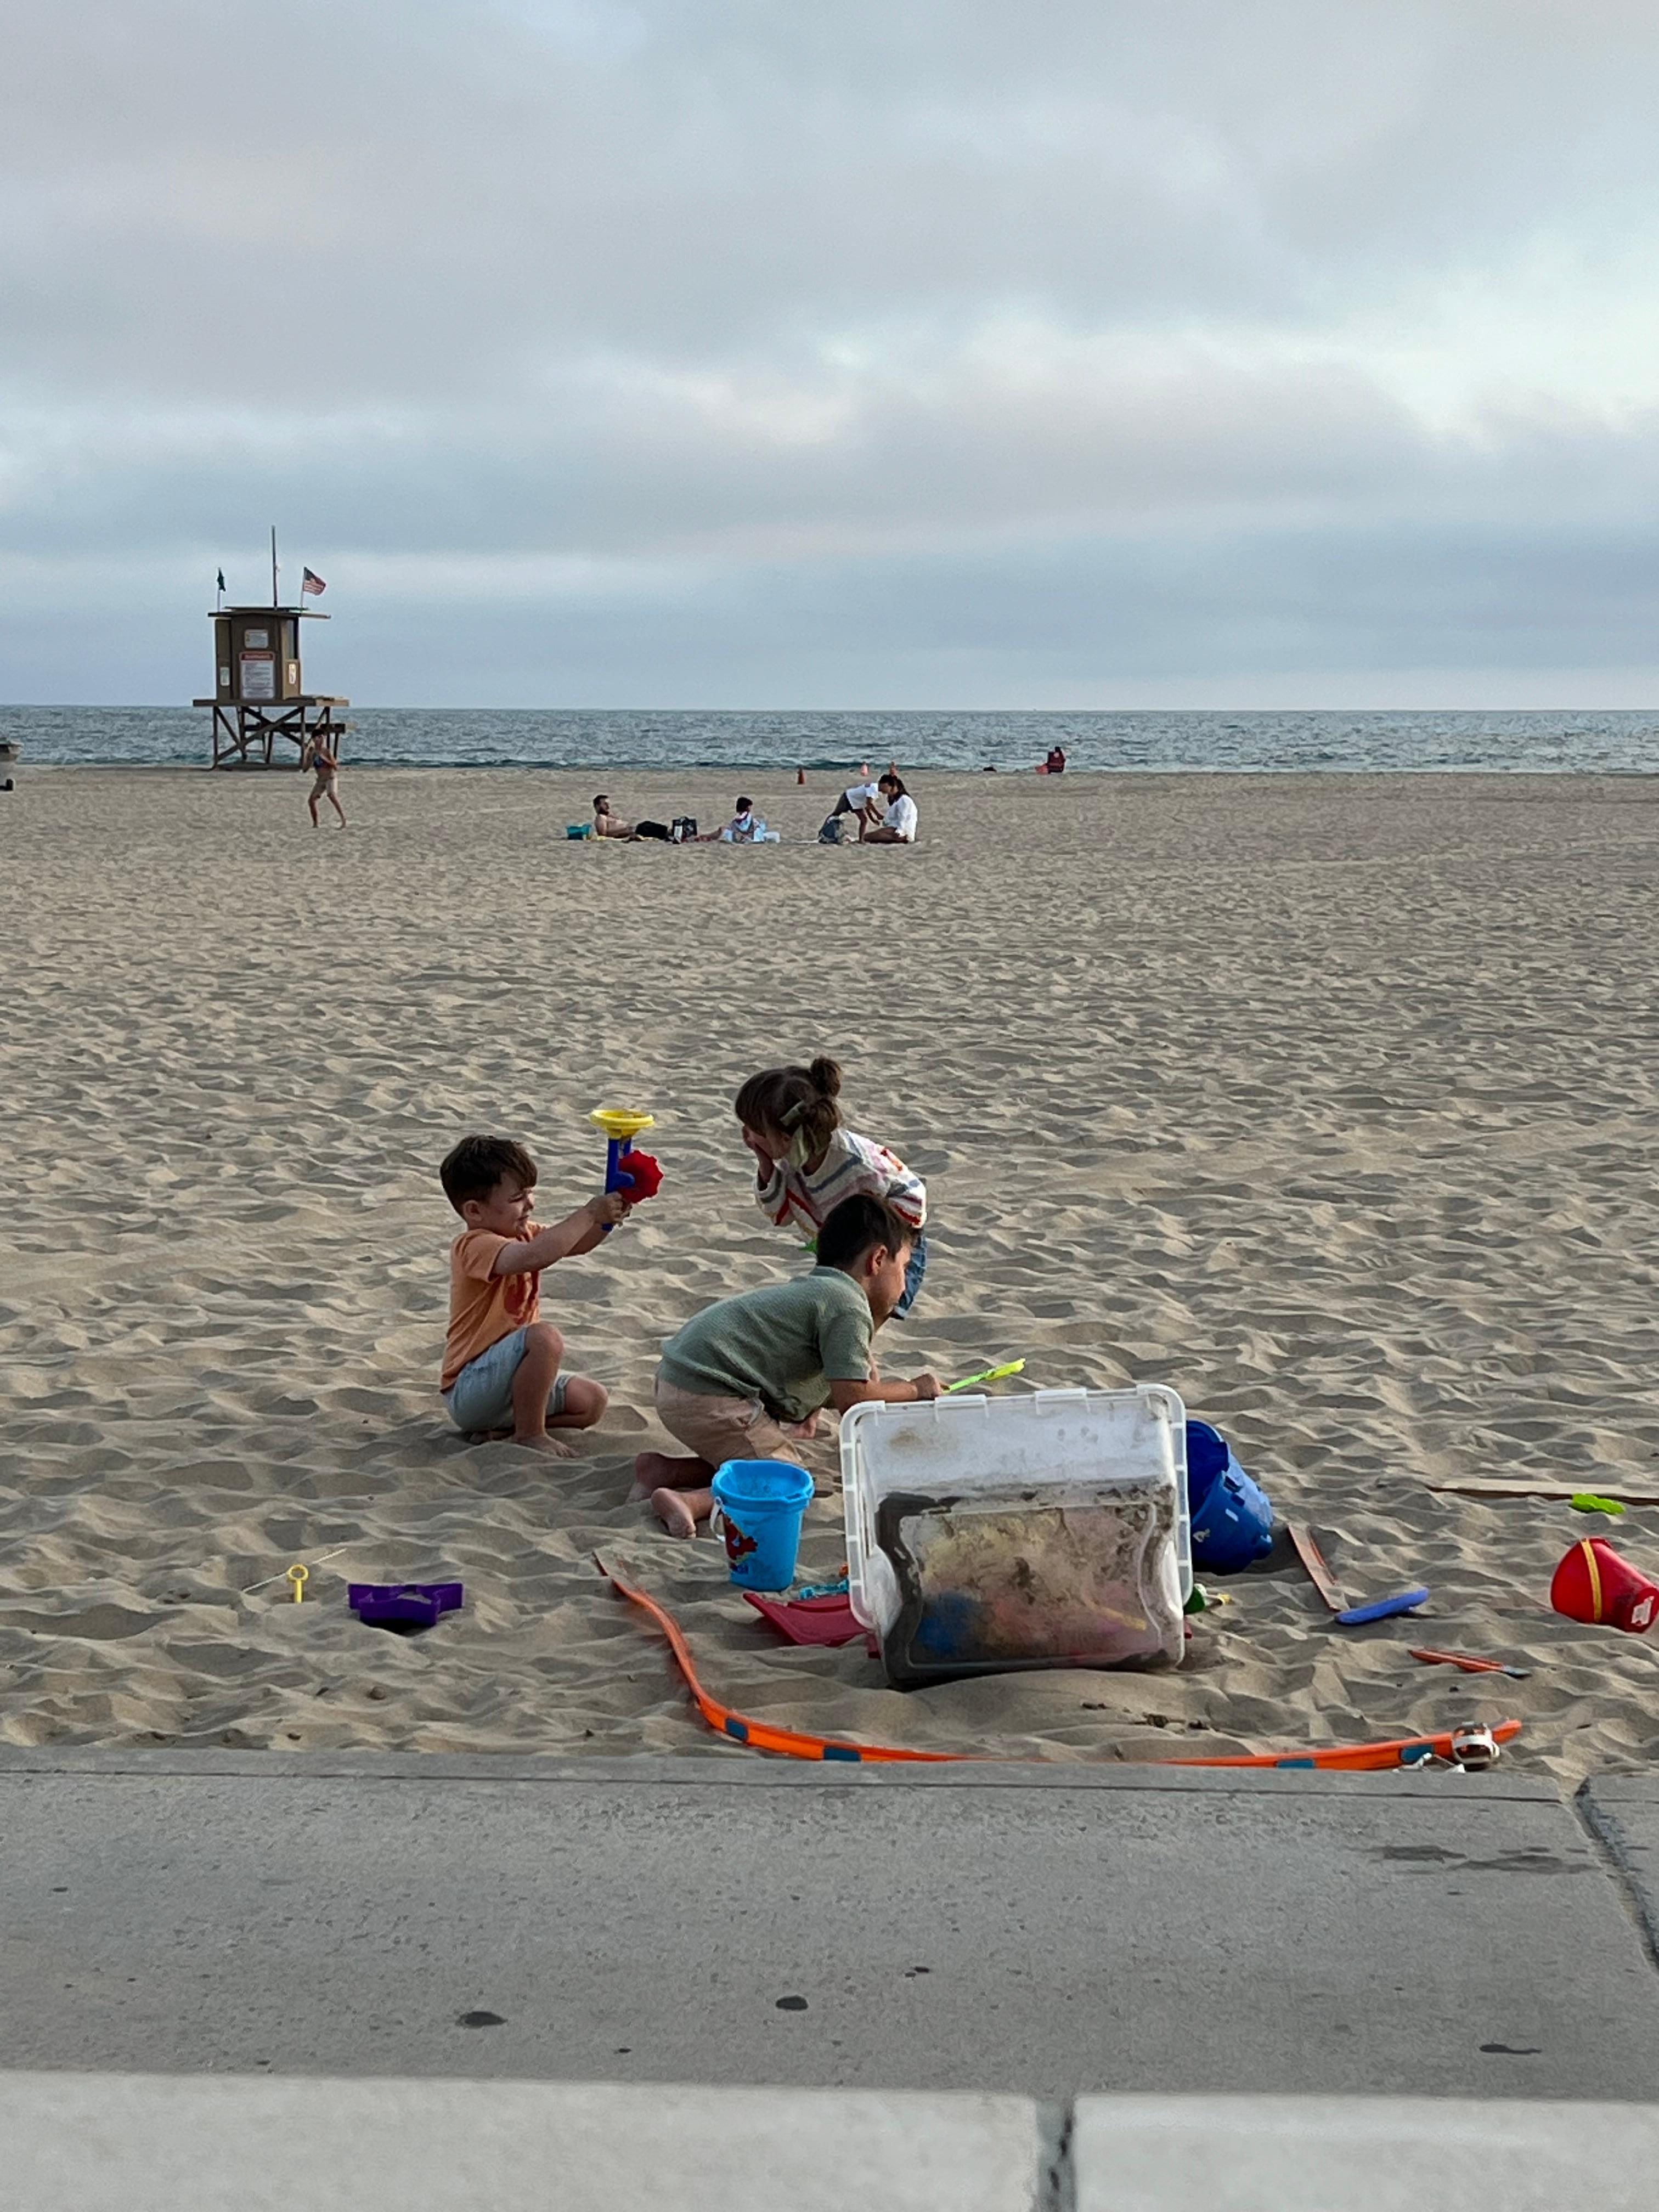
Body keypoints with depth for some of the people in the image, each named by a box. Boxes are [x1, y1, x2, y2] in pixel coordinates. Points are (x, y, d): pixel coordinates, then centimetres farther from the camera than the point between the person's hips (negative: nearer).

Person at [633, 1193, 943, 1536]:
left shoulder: (809, 1290, 23)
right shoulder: (849, 1308, -8)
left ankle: (662, 1470, 6)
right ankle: (689, 1503, -28)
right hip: (709, 1399, -10)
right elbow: (852, 1398, -14)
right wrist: (915, 1391, 0)